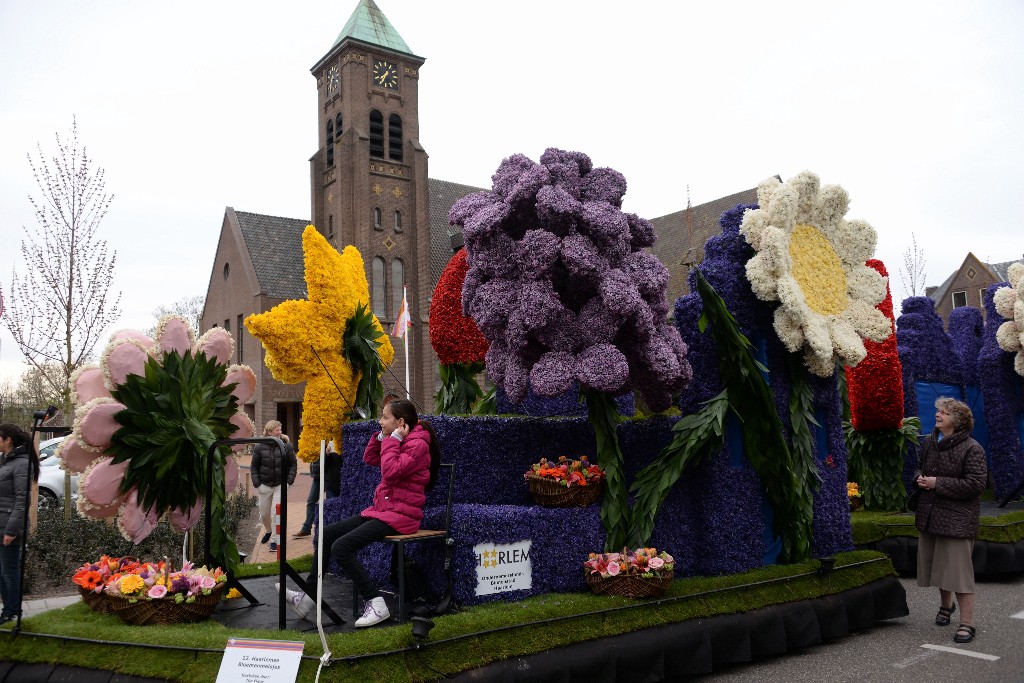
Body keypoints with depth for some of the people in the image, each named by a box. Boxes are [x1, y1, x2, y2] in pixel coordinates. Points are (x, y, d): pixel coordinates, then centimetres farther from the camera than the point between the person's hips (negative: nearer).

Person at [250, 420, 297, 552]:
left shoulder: (286, 446, -4)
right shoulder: (259, 447, -3)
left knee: (276, 513, -9)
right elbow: (254, 466, 3)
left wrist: (289, 481, -8)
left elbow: (293, 464, 2)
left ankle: (275, 540, 3)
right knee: (264, 513, 16)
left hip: (280, 485, -2)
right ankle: (269, 531, 45)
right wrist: (257, 483, -5)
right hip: (265, 485, 2)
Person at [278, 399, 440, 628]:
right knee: (326, 534, 7)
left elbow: (390, 472, -26)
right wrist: (381, 436, 5)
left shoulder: (418, 444, -14)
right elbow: (369, 459, 18)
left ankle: (376, 604, -17)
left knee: (341, 547, -22)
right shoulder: (398, 441, 14)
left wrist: (392, 440, -16)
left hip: (400, 514, -10)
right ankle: (309, 597, 14)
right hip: (380, 509, 10)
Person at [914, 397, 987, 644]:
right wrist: (920, 479, -1)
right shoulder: (929, 443, 8)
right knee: (938, 564, 20)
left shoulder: (972, 449, -13)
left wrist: (938, 483, -20)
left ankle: (966, 623, 5)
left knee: (959, 568, -6)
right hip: (930, 515, 7)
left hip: (957, 519, -7)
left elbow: (976, 484, -19)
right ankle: (946, 604, 43)